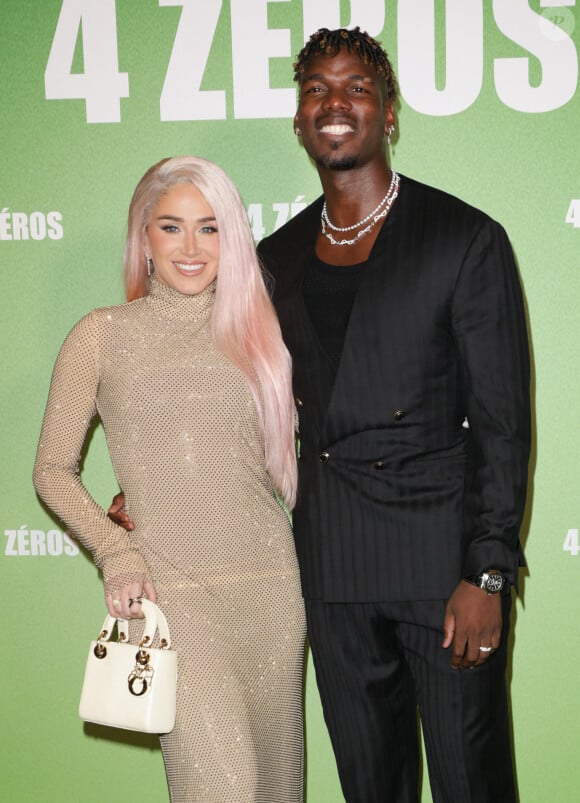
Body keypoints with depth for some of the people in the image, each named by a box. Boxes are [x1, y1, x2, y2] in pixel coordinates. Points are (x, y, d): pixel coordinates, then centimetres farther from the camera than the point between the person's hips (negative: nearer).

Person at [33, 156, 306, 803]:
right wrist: (116, 554, -8)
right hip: (171, 590, -3)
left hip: (270, 581, 4)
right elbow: (53, 471, 4)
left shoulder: (254, 333, 12)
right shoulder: (102, 336, 3)